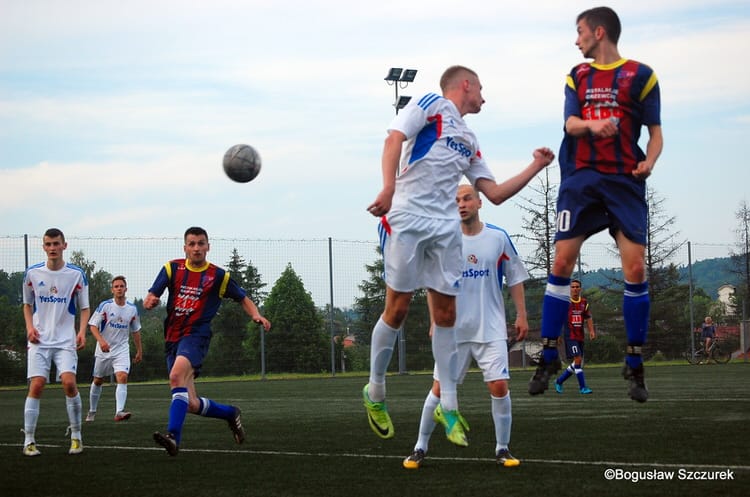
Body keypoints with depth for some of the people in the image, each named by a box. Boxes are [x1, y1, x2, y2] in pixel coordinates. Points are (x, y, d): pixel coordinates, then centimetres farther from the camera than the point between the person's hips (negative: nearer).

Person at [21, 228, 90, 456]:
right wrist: (30, 327, -1)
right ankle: (29, 441, -2)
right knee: (36, 385, -9)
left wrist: (82, 331, -10)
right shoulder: (32, 273, 3)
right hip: (40, 340, 1)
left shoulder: (77, 274, -1)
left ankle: (76, 435, 0)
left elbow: (84, 308, 6)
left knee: (69, 383, -15)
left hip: (66, 340, -1)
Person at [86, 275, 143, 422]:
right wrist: (101, 340, -28)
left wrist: (139, 351, 17)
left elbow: (135, 331, 14)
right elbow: (93, 325, -11)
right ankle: (92, 411, 31)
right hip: (103, 350, -1)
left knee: (123, 377, -21)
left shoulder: (132, 309, 2)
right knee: (98, 381, 12)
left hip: (122, 350, 1)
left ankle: (119, 411, -30)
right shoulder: (105, 305, -8)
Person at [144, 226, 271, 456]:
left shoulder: (218, 276, 2)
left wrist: (257, 316, -6)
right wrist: (150, 301, -24)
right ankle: (230, 413, 31)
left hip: (196, 335, -4)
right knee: (192, 405, 4)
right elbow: (150, 298, 1)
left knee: (177, 375, -34)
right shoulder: (172, 268, 6)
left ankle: (173, 435, -42)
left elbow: (243, 299, 14)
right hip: (172, 338, 4)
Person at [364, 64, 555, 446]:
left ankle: (447, 406, 7)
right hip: (407, 218, -6)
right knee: (397, 308, -4)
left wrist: (534, 167, 22)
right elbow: (394, 139, -9)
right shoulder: (431, 104, 6)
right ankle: (375, 393, 11)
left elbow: (495, 193, 26)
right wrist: (389, 188, -24)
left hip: (446, 228, 6)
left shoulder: (470, 141, 26)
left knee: (446, 313, 2)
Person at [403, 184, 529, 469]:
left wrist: (521, 315, 2)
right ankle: (420, 448, 13)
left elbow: (515, 278, 6)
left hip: (491, 329, 0)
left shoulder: (498, 238, 0)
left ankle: (502, 448, 6)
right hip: (454, 329, 0)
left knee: (499, 386, -8)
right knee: (440, 388, 1)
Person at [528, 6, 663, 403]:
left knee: (635, 269, -10)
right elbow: (570, 123, 0)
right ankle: (548, 357, 6)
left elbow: (655, 131, 4)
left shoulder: (640, 76, 4)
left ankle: (635, 365, 1)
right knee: (561, 263, -4)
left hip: (624, 181, -3)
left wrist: (649, 160, -16)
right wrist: (592, 124, -23)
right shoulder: (577, 76, 13)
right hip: (580, 179, 3)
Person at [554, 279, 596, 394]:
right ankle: (583, 387, -12)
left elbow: (588, 318, 15)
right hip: (569, 336, -6)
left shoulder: (584, 302, 10)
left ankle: (559, 381, 27)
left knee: (578, 363, 9)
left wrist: (591, 330, -1)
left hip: (580, 336, 6)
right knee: (578, 359, -16)